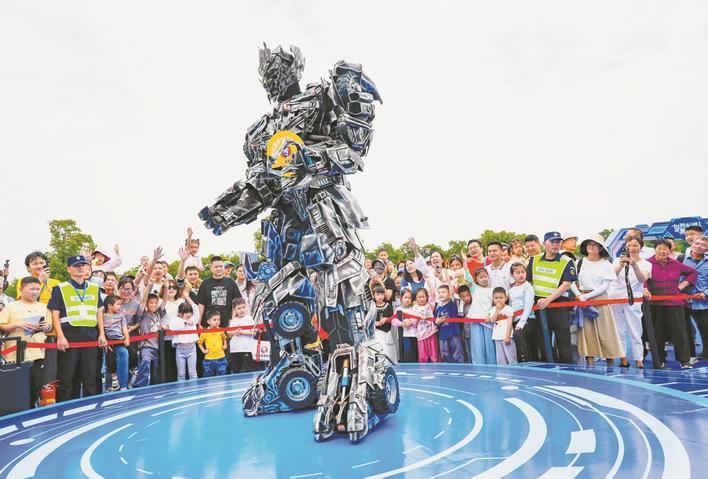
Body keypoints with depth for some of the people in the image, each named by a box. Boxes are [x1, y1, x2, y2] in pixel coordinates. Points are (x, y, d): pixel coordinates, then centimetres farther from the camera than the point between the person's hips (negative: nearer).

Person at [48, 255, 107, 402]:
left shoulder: (94, 288, 13)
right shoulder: (60, 289, 1)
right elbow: (55, 314, -4)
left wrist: (102, 334, 6)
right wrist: (60, 337, -13)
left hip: (91, 337, 3)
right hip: (69, 337, -3)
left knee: (91, 376, 8)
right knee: (66, 377, 2)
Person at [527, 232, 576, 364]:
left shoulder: (567, 262, -5)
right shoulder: (534, 260, 7)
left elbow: (566, 285, -13)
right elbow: (529, 282, 13)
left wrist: (548, 299, -21)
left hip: (559, 305, -4)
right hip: (540, 305, 4)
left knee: (563, 340, -2)